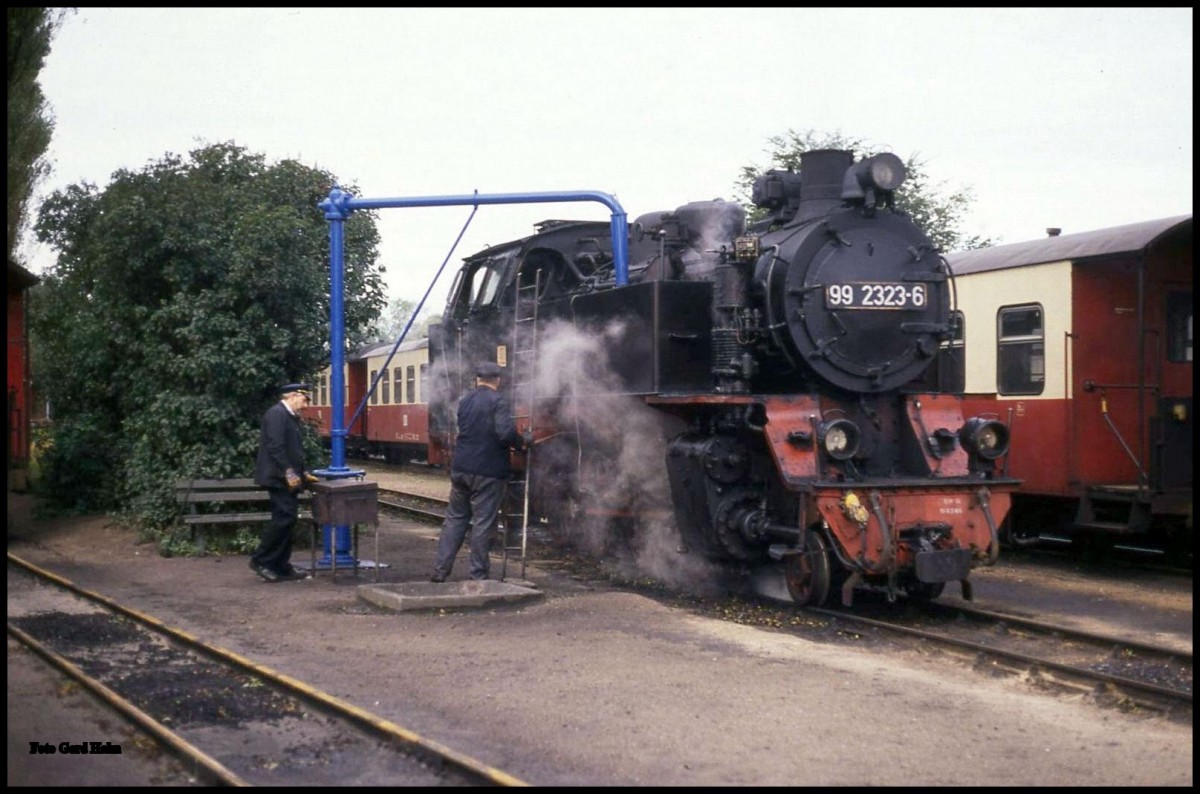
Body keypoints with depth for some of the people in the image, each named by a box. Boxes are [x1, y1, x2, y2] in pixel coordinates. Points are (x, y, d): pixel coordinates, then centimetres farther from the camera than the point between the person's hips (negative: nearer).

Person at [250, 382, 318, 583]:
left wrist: (303, 473, 17)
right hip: (278, 477, -10)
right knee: (284, 517, -13)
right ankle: (260, 560, -6)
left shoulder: (290, 417, 20)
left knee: (287, 520, 9)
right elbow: (275, 446, -21)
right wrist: (289, 472, -23)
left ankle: (281, 566, 13)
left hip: (287, 478, 10)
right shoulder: (276, 414, -12)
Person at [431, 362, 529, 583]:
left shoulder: (465, 400, 10)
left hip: (461, 468, 6)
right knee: (482, 522, 1)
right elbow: (506, 432, -24)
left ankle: (441, 569, 14)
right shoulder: (498, 401, -11)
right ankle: (477, 573, 5)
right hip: (488, 471, -6)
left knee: (455, 518, 14)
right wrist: (522, 442, -4)